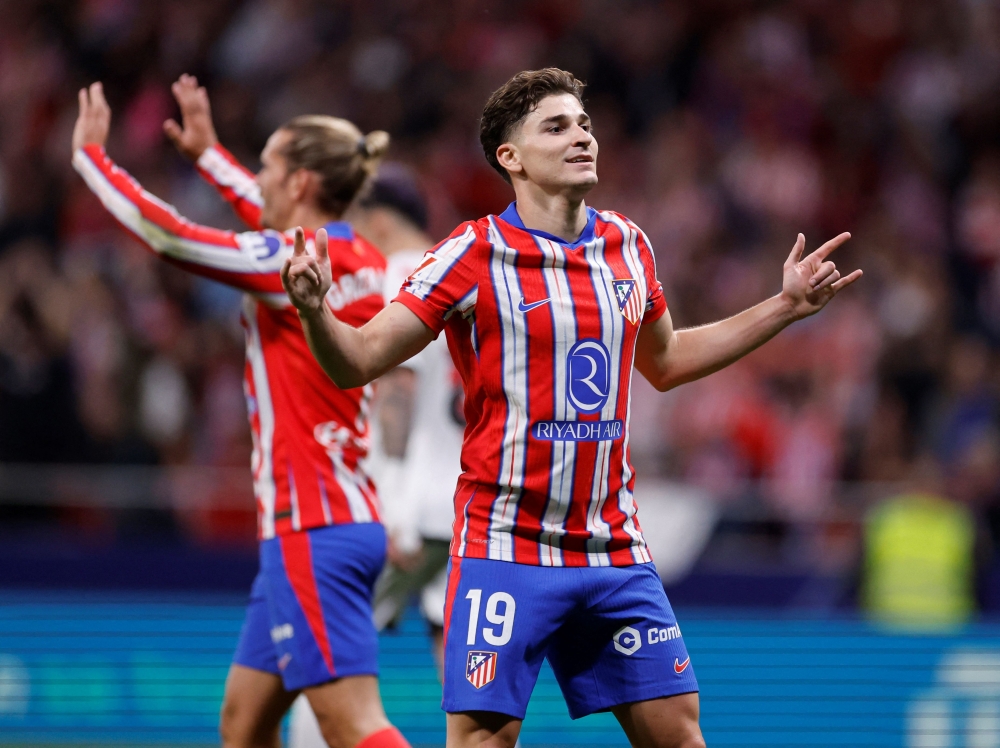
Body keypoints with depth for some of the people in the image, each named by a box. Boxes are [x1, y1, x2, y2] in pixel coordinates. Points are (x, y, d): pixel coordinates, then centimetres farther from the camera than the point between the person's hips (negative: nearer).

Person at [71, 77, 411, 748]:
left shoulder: (296, 262, -14)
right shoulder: (362, 261, 11)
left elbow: (164, 232, -11)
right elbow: (279, 223, 33)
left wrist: (90, 153, 4)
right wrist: (209, 153, 44)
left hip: (311, 533, -10)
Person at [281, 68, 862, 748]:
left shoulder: (627, 245, 8)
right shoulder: (474, 255, -9)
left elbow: (665, 361, 26)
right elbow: (359, 360, -8)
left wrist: (784, 308, 23)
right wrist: (314, 310, -29)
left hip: (614, 551, 5)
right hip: (505, 549, -5)